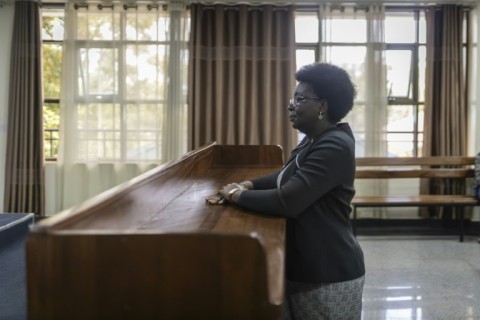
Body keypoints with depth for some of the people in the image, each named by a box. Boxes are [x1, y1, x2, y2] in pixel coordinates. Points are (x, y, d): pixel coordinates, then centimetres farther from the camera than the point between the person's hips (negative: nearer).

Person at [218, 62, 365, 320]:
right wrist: (248, 185, 5)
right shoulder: (314, 140, 8)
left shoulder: (334, 146, -23)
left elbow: (287, 201, -30)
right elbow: (287, 177, 21)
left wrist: (236, 196, -16)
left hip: (329, 275, -9)